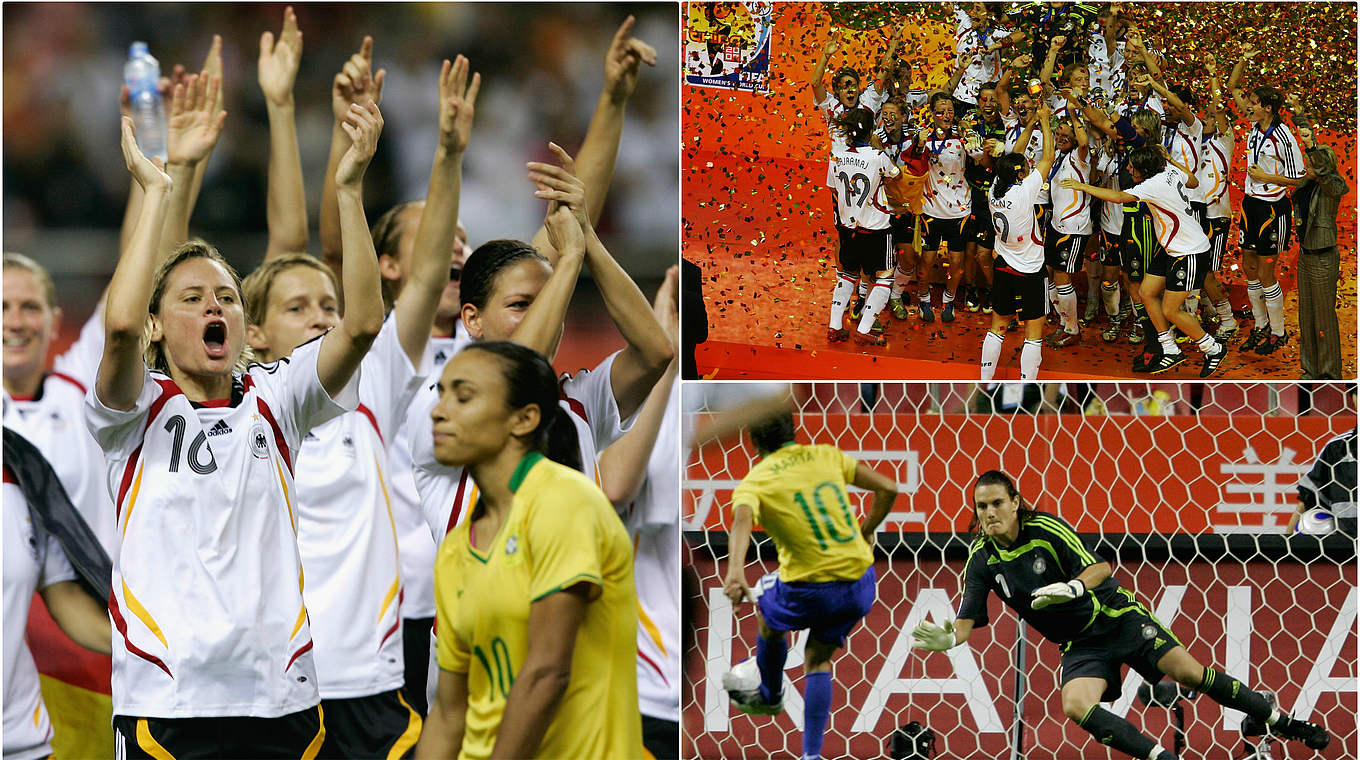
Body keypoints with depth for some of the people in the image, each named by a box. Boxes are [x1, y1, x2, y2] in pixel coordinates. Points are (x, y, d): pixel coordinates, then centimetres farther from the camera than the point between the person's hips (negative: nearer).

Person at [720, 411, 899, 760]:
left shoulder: (755, 482, -6)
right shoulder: (826, 456, 6)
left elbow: (743, 519, -28)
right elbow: (888, 488, 6)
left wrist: (735, 570, -43)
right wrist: (865, 533, 20)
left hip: (810, 591, -3)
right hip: (860, 584, 3)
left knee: (770, 618, 31)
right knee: (819, 662, 19)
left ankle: (770, 696, 55)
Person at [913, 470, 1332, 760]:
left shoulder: (1046, 529, -15)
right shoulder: (982, 558, -5)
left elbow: (1101, 567, -19)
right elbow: (967, 622, -8)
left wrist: (1072, 587, -41)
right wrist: (947, 638, -32)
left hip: (1117, 617, -3)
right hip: (1079, 645, 3)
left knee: (1189, 672, -13)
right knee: (1076, 707, -26)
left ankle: (1282, 723, 2)